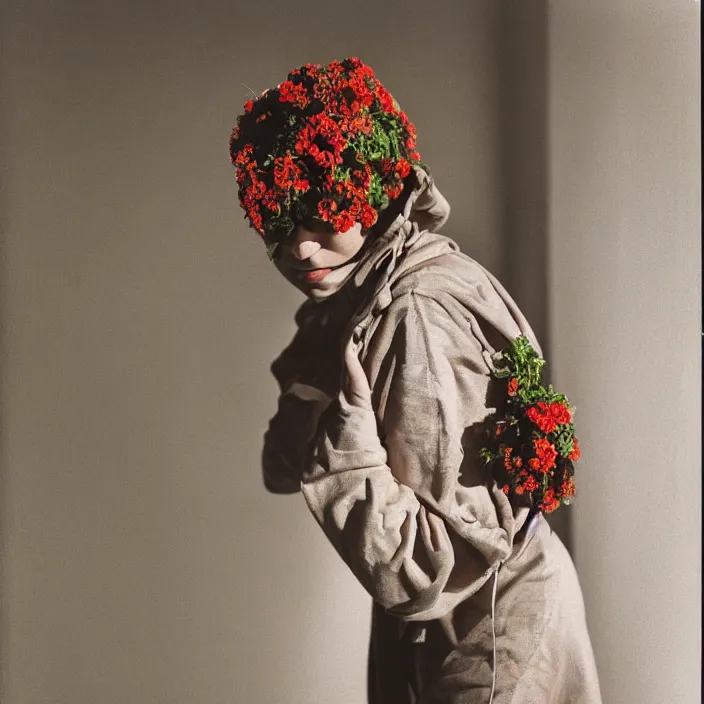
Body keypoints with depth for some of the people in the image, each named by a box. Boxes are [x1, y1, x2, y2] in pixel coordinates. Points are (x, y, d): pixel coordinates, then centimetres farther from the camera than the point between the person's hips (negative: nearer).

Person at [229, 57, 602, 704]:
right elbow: (284, 469, 0)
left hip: (485, 638, -8)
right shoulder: (361, 292, -2)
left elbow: (425, 574, -28)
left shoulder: (419, 317, -28)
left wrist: (346, 447, -36)